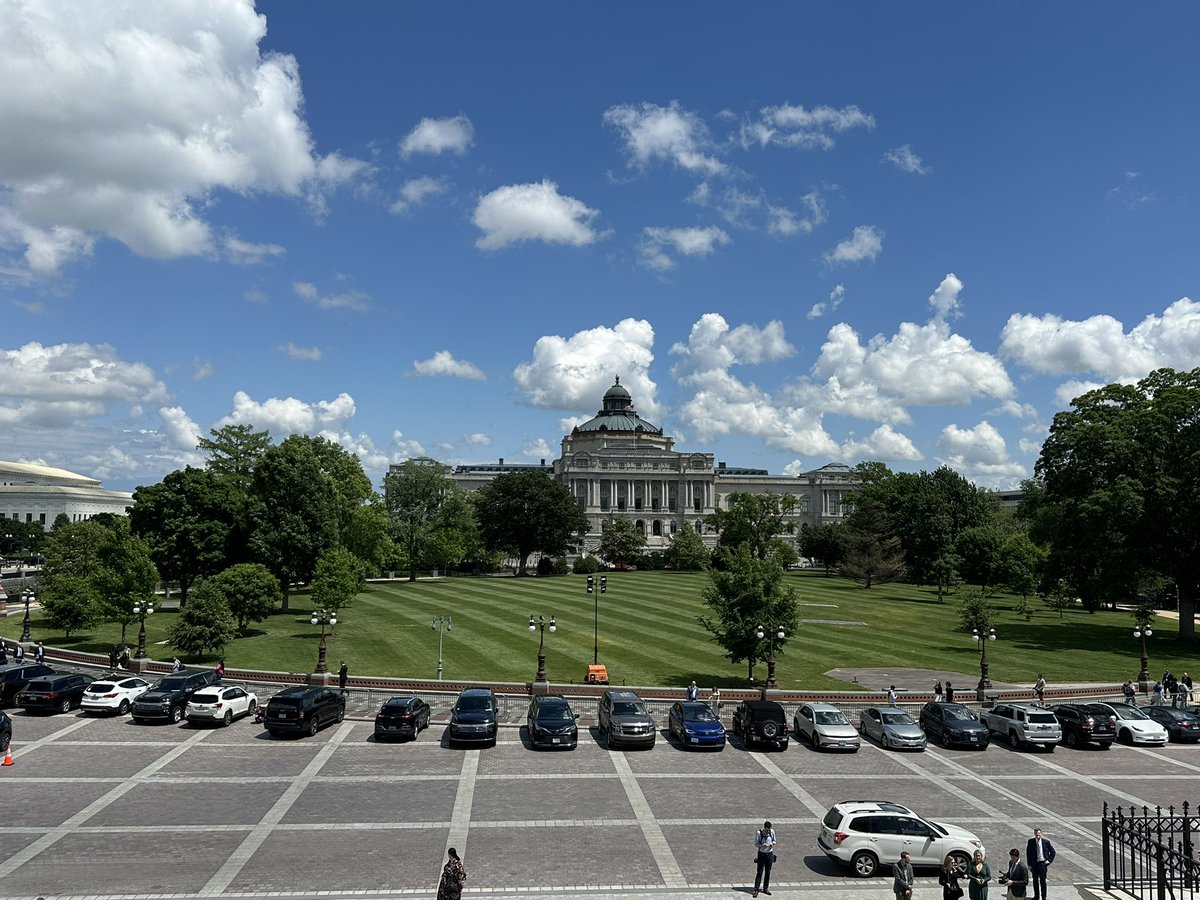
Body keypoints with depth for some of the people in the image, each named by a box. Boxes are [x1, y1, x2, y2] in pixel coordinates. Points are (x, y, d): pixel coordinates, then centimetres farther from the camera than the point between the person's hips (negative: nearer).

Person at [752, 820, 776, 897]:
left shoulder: (772, 831, -5)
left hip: (770, 854, 4)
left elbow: (774, 840, 9)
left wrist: (773, 843, -14)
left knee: (768, 872, 12)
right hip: (761, 854, -4)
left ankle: (766, 888, 25)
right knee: (759, 872, -2)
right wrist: (762, 845, -28)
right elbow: (756, 844, -10)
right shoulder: (758, 833, -16)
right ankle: (756, 890, 2)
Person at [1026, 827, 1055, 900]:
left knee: (1043, 881, 5)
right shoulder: (1031, 842, -4)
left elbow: (1052, 852, 7)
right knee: (1035, 881, 12)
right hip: (1034, 864, 1)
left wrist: (1049, 860, -1)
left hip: (1043, 863, -1)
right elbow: (1028, 853, 1)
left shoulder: (1046, 842, -5)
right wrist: (1029, 865, -2)